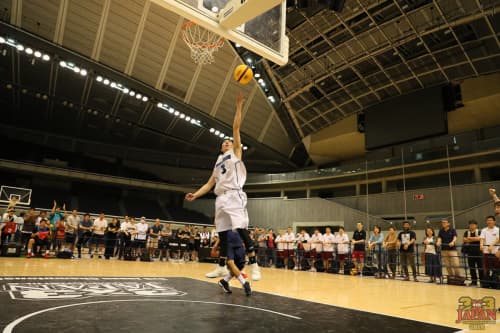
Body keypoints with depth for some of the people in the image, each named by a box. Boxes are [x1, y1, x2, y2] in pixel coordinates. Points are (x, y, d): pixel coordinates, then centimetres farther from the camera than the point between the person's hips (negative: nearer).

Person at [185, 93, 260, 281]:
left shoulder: (236, 153, 12)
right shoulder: (218, 163, 26)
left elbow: (236, 127, 3)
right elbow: (210, 184, 23)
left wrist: (238, 106, -1)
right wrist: (195, 195, 12)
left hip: (234, 195, -6)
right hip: (220, 198, 7)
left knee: (241, 229, -18)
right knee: (222, 233, 7)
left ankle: (254, 264, -15)